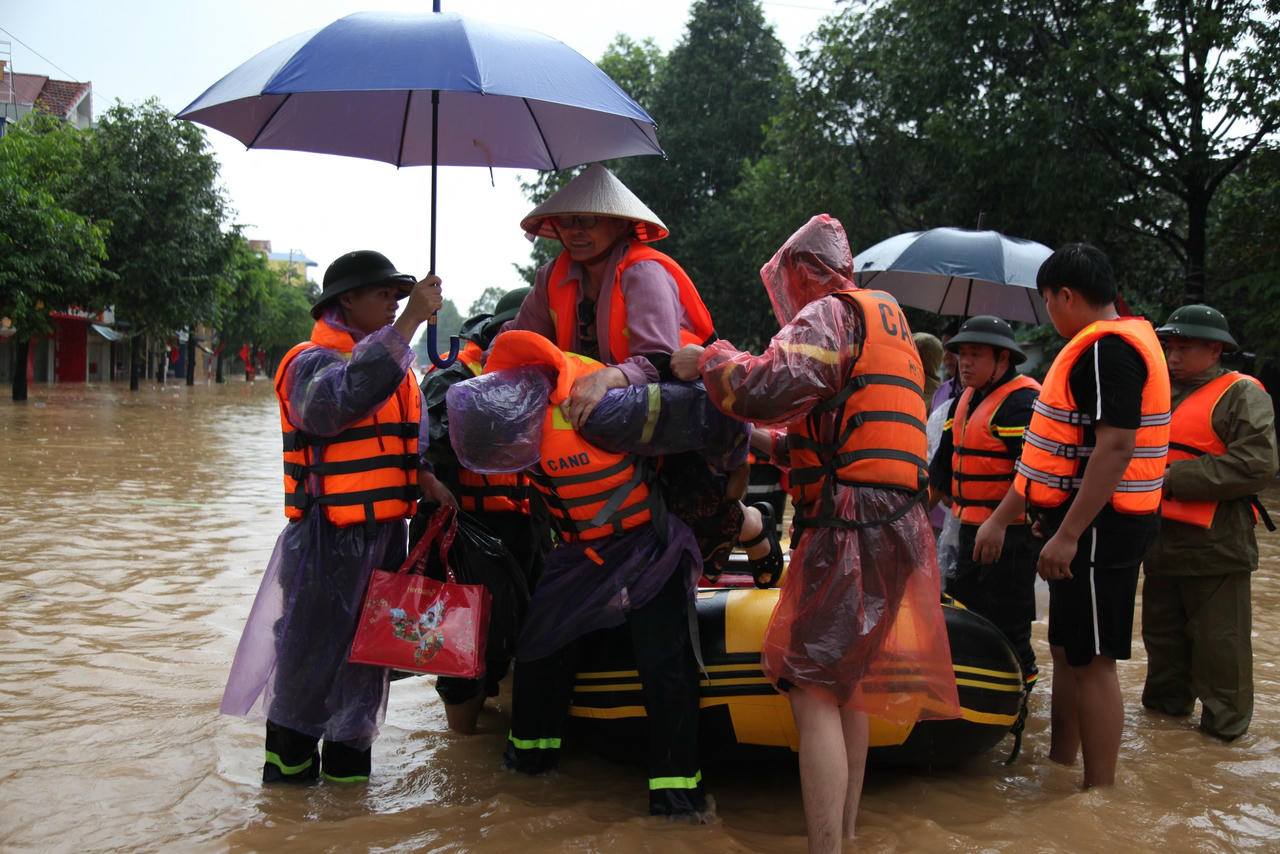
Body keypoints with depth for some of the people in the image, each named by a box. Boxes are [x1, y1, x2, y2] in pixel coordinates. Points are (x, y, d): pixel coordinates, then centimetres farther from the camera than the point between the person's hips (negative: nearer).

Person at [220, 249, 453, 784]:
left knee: (366, 659, 16)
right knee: (308, 661, 0)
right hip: (328, 543, -8)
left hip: (384, 538, 8)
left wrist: (427, 481, 1)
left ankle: (346, 768, 30)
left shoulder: (396, 366, 15)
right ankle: (287, 768, 16)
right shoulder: (313, 362, -12)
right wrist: (408, 323, -36)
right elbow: (340, 400, -35)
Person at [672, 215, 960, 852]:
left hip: (848, 533, -10)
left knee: (814, 693, -10)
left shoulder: (829, 314, -5)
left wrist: (705, 361, -7)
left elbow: (773, 386, -23)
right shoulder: (888, 321, 25)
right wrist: (774, 444, 35)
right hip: (895, 528, 10)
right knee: (844, 688, 19)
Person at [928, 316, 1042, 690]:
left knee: (1006, 628, -6)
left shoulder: (1022, 402, -15)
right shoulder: (965, 400, 16)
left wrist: (998, 524, -28)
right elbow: (942, 467, 24)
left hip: (1010, 536, -10)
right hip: (972, 531, 10)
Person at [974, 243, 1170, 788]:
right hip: (1082, 524, 11)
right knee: (1067, 651, 18)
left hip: (1099, 527, -11)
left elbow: (1116, 447, -25)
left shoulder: (1109, 348, -16)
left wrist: (1068, 534, -26)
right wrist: (1002, 517, 21)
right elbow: (1065, 446, 20)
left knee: (1091, 661, -5)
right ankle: (1060, 770, 30)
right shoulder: (1103, 344, 18)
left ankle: (1100, 794, 4)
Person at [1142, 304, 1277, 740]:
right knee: (1163, 632, 17)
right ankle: (1167, 701, 31)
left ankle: (1225, 721, 13)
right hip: (1162, 539, 8)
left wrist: (1174, 479, -19)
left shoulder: (1242, 394, -8)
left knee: (1219, 640, 1)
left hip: (1213, 543, -7)